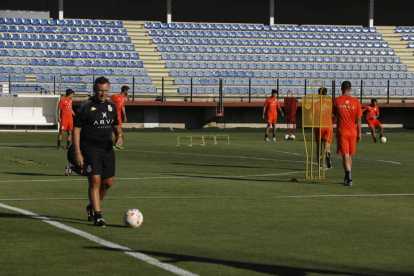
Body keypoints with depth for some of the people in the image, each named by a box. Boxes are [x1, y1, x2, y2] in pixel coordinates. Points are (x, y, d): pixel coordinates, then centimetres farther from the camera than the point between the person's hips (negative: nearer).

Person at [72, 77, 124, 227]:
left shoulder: (111, 106, 10)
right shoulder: (85, 107, -7)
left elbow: (116, 125, 23)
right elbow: (76, 129, -7)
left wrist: (120, 136, -1)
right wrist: (77, 152, -14)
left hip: (107, 148, 6)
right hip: (90, 149, -6)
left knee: (108, 182, 9)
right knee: (95, 181, -13)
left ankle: (92, 207, 33)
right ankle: (98, 216, -11)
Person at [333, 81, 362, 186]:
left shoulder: (336, 101, -4)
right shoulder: (356, 102, -1)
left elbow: (334, 114, 10)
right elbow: (358, 119, -1)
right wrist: (359, 133, 6)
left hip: (341, 132, -2)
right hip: (353, 132, 2)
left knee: (345, 155, -6)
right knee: (349, 155, 16)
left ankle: (349, 178, -20)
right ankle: (347, 177, 25)